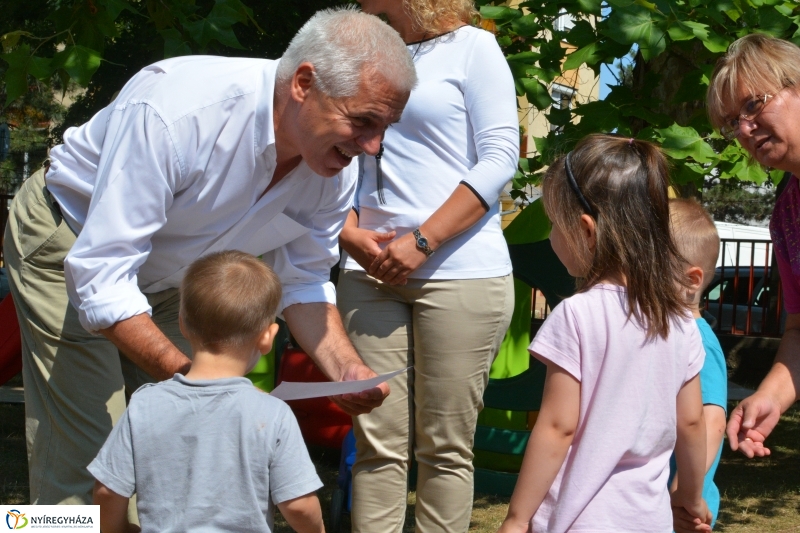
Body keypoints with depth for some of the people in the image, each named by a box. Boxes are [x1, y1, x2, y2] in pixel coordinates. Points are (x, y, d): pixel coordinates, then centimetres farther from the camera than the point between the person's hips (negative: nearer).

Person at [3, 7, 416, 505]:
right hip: (70, 246, -6)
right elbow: (100, 277, -36)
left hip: (173, 273, 6)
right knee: (85, 452, -14)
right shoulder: (176, 111, -37)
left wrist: (347, 367, -21)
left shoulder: (337, 169, -16)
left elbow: (303, 281, -2)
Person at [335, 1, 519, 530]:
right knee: (378, 442, 0)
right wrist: (349, 232, -2)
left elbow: (500, 156, -5)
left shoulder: (472, 46, 3)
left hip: (460, 272, -4)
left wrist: (422, 241, -12)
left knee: (445, 446, -2)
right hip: (372, 271, 4)